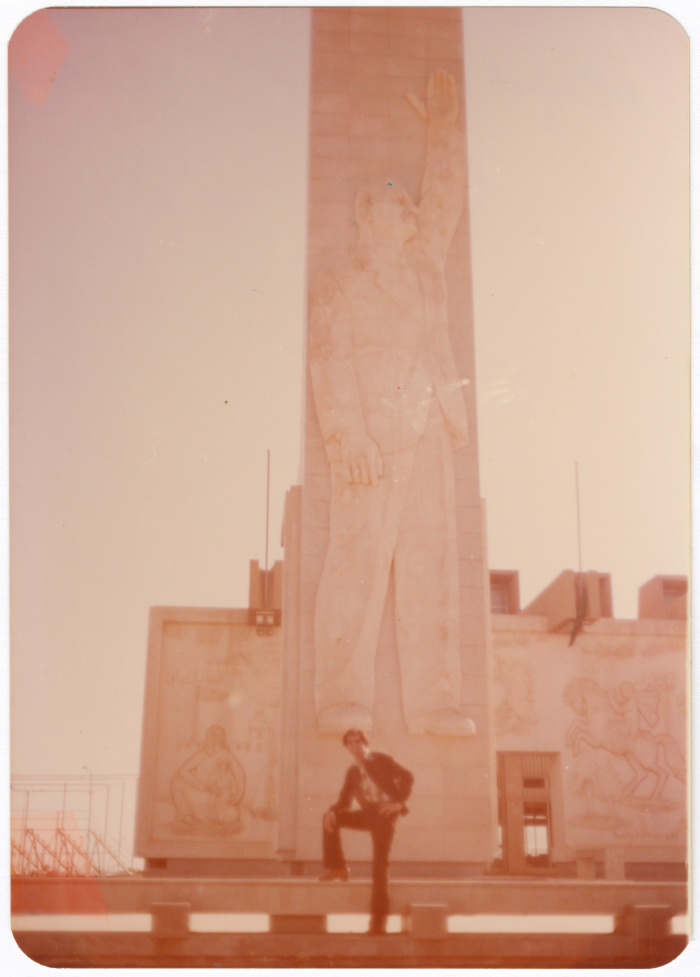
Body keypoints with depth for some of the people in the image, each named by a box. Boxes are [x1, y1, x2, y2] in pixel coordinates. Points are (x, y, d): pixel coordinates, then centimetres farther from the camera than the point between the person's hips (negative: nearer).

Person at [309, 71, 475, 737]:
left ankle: (432, 701, -3)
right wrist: (347, 434, -15)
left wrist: (441, 128, 30)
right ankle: (341, 699, -14)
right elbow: (331, 364, -2)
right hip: (372, 439, -5)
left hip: (429, 436, 5)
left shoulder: (424, 265, 28)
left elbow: (445, 198, 34)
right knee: (359, 557, -13)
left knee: (431, 563, -2)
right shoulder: (336, 289, 10)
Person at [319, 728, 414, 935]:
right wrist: (332, 811, -10)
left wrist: (398, 803, -15)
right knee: (330, 818, -6)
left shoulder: (380, 760, 1)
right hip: (368, 815, 6)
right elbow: (344, 801, 11)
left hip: (385, 813, -6)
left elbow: (407, 776, -5)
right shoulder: (353, 772, 15)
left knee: (379, 865, -13)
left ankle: (379, 920, -11)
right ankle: (337, 868, -1)